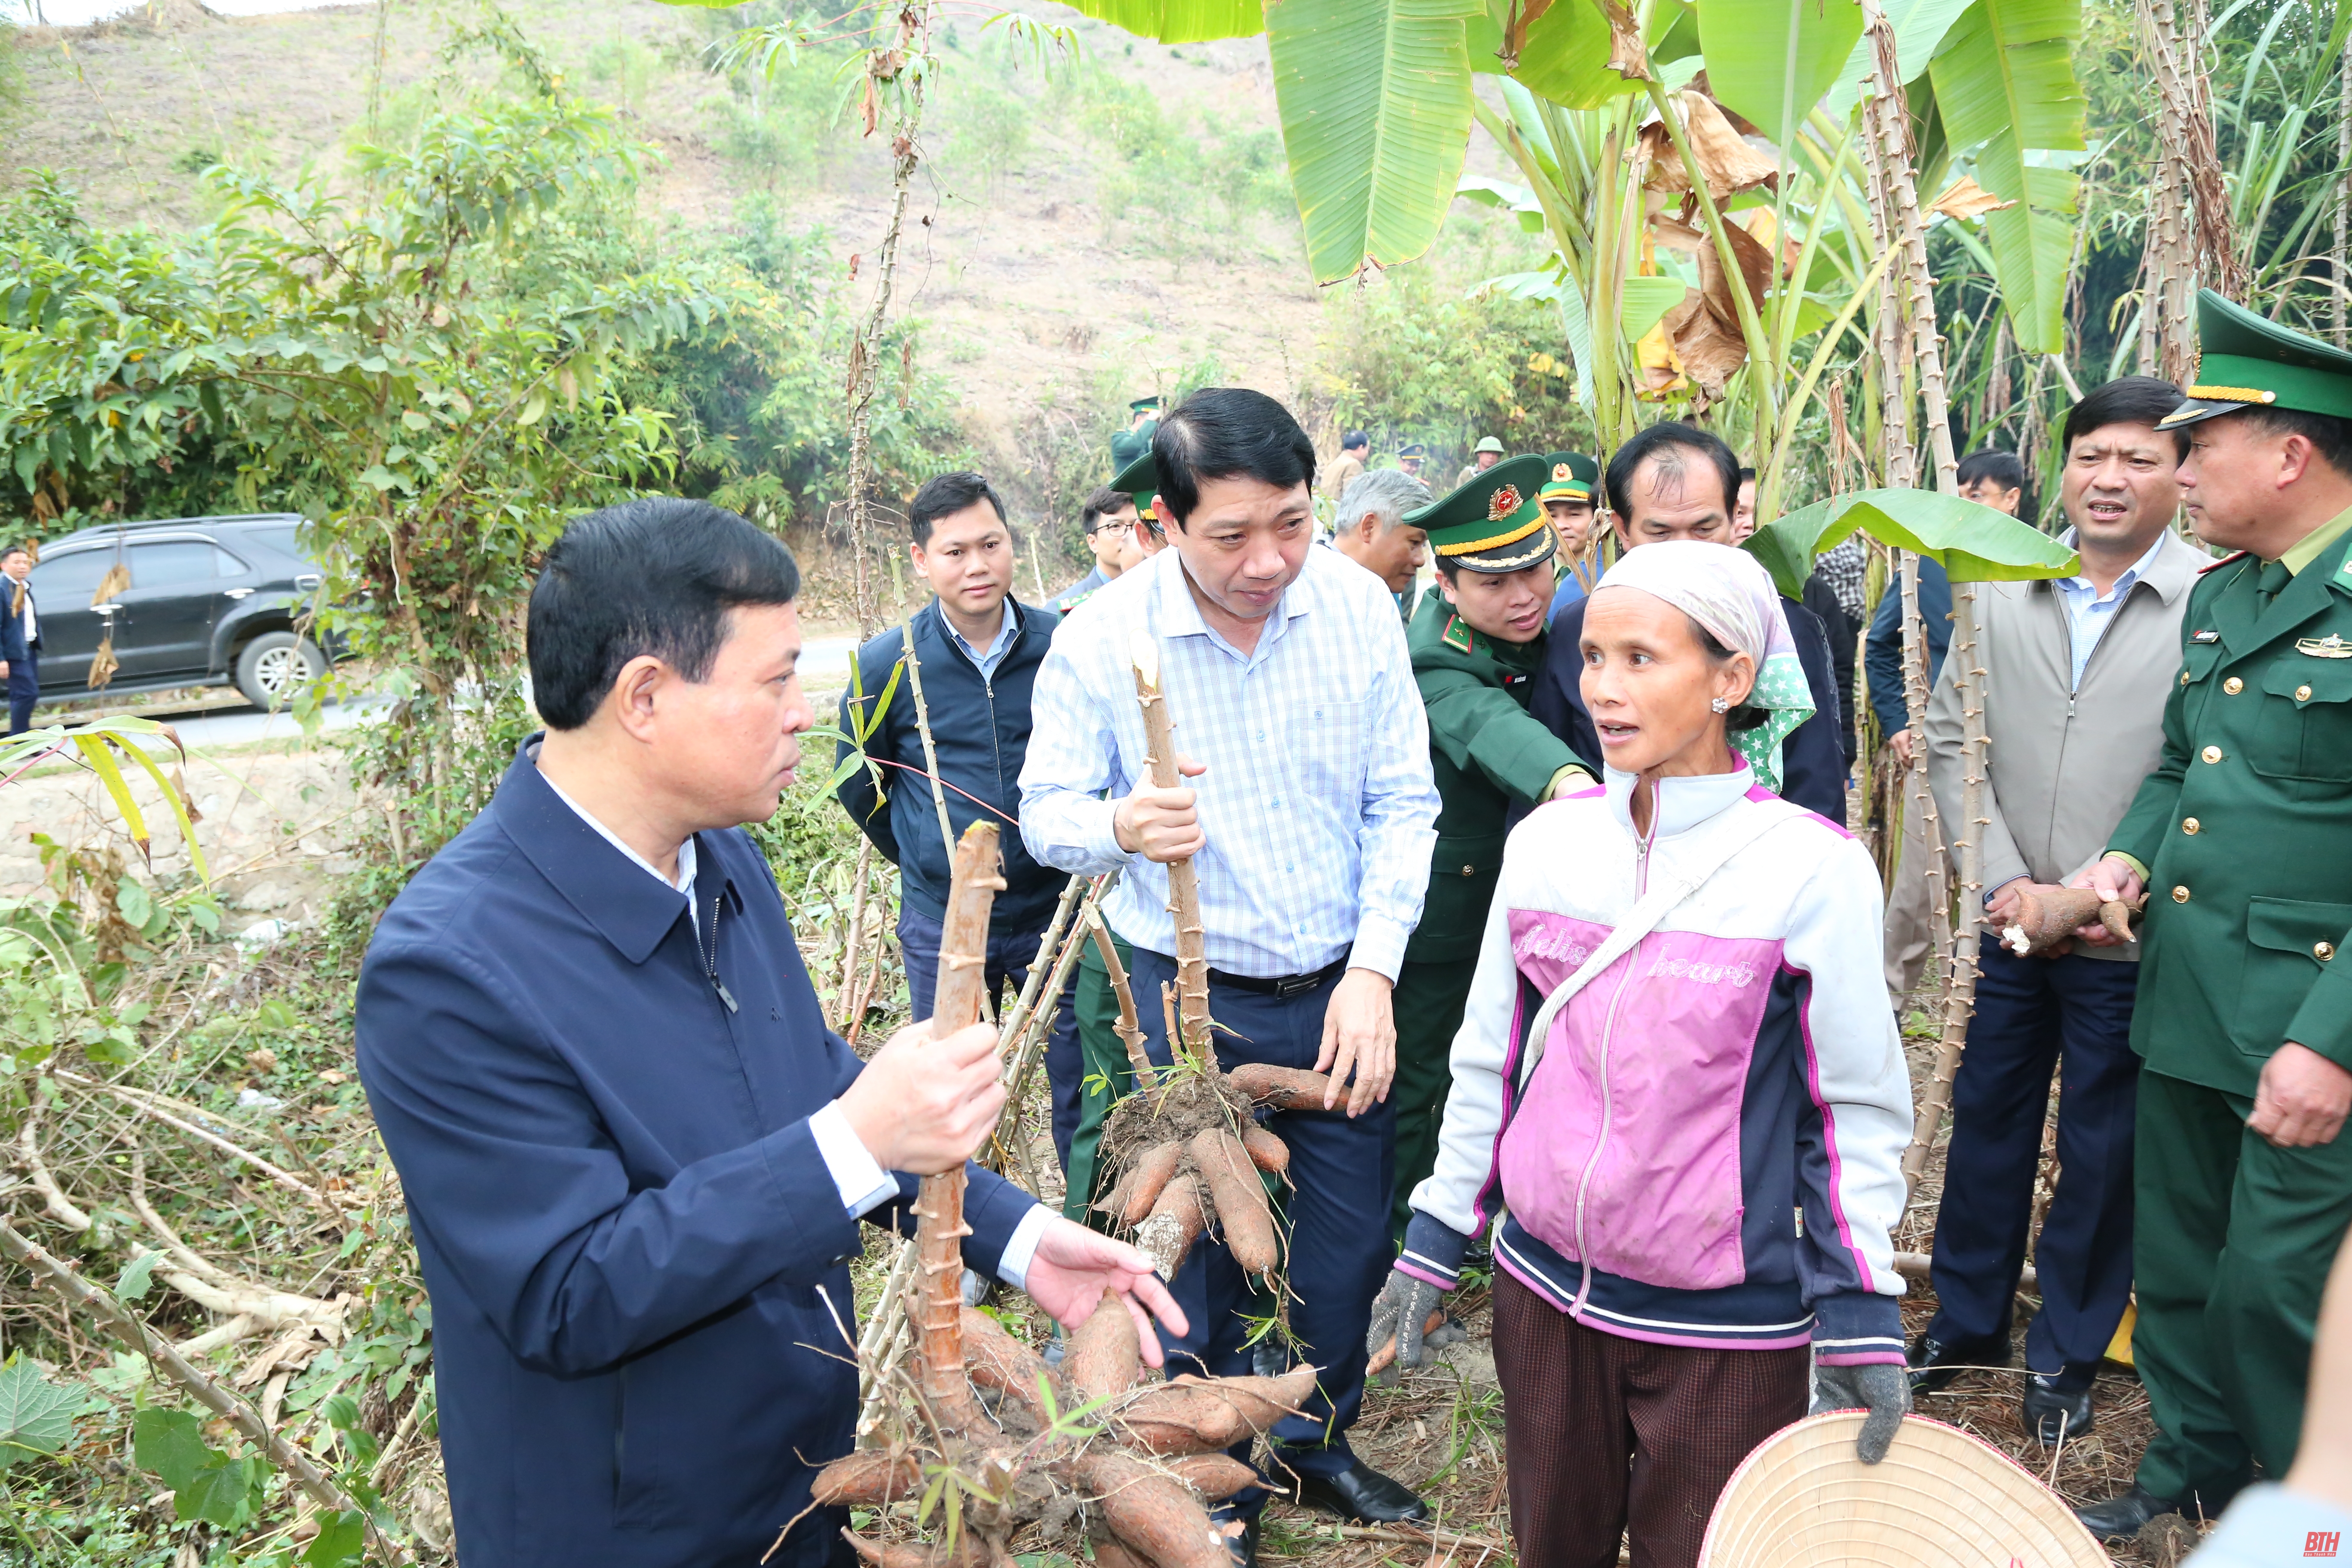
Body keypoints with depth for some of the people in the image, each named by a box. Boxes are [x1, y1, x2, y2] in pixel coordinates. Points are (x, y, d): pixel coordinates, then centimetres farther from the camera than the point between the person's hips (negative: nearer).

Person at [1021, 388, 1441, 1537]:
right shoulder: (1101, 640, -14)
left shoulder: (1359, 606, -9)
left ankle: (1315, 1441, 43)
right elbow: (1045, 811, -6)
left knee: (1348, 1243, 16)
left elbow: (1402, 805, -3)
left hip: (1340, 990, 3)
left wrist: (1374, 970, -12)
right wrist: (1119, 827, -30)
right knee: (1196, 1252, 12)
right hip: (1188, 998, -2)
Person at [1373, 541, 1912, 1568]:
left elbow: (1856, 1107, -7)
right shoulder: (1547, 842, -2)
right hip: (1544, 1290, 4)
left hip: (1727, 1328, -3)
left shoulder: (1811, 869, -13)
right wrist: (1434, 1242, 10)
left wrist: (1862, 1322, -7)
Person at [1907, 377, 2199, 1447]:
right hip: (2006, 921, 3)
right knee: (1986, 1122, 16)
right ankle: (1967, 1321, 34)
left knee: (2101, 1153, 10)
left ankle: (2067, 1352, 30)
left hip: (2127, 940, -3)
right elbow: (1951, 740, 4)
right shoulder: (2001, 590, 3)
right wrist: (2004, 880, -5)